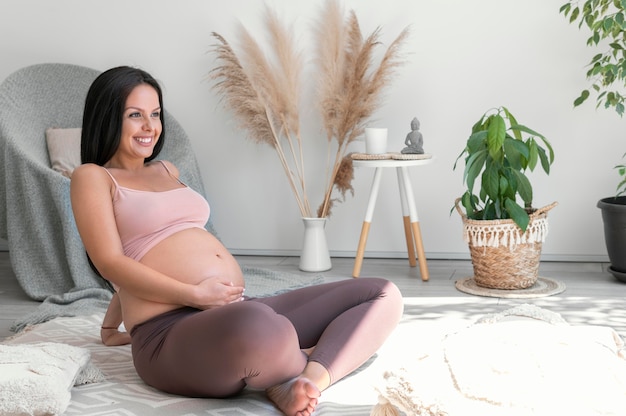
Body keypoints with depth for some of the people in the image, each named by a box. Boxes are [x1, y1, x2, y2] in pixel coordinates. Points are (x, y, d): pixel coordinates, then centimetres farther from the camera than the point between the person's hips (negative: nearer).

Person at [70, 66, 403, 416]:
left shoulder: (168, 171, 27)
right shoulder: (92, 178, 6)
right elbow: (111, 263, -7)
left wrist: (113, 319, 36)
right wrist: (195, 294, -17)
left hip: (238, 311, 8)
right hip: (171, 333, -8)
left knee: (383, 294, -1)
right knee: (257, 324, -45)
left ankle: (309, 381, -24)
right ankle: (300, 365, -10)